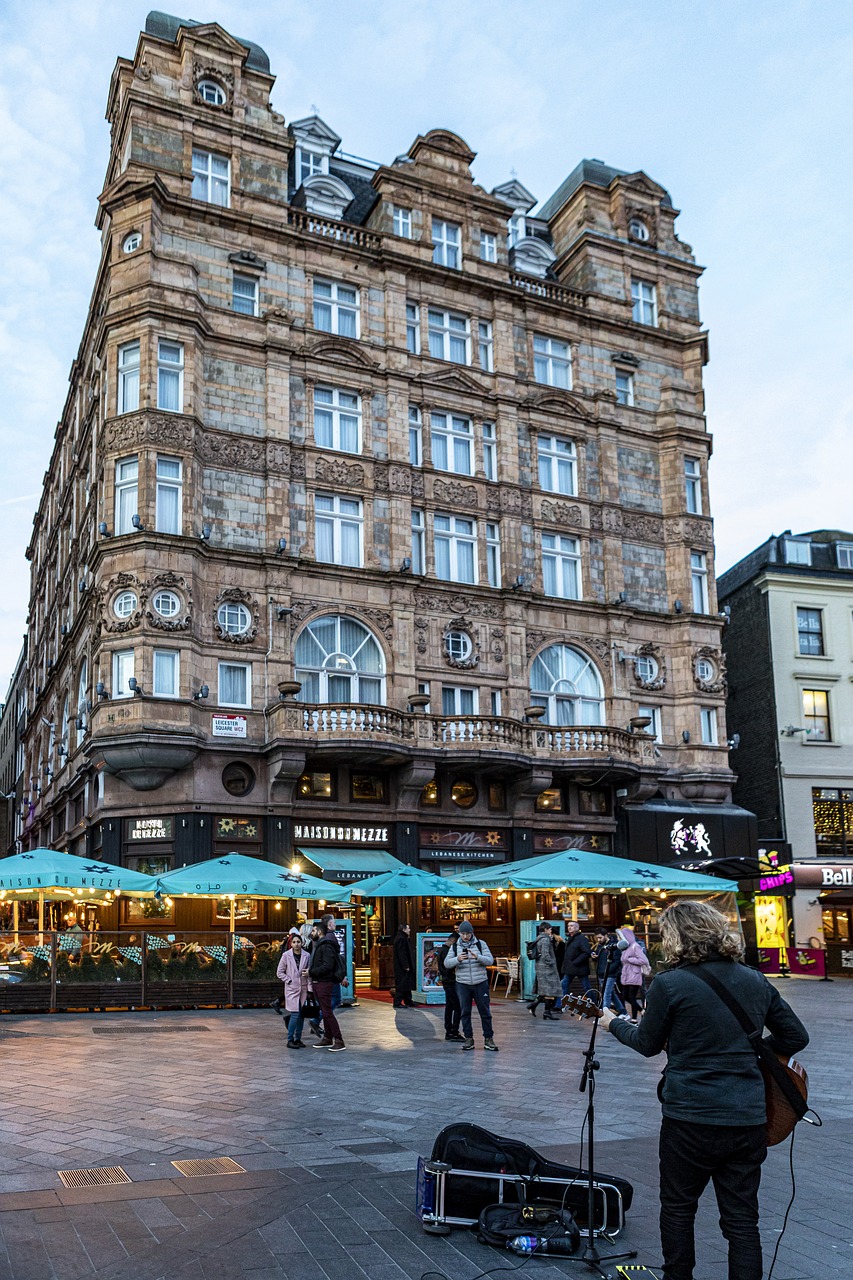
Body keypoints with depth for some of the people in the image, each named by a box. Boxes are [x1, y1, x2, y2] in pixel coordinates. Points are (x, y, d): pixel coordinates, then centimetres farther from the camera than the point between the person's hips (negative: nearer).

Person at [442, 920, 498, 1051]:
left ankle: (488, 1038, 9)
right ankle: (468, 1038, 14)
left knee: (485, 1011, 1)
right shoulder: (455, 946, 5)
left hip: (480, 983, -1)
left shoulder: (480, 944, 1)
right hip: (462, 984, 1)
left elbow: (490, 960, -6)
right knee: (465, 1012, 5)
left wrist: (477, 957, -25)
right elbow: (446, 963, -1)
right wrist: (457, 959, -21)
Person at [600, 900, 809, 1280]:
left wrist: (614, 1024, 19)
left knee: (677, 1208, 17)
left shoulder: (668, 984, -12)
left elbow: (647, 1044, 1)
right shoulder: (756, 981, 3)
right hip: (749, 1119, 4)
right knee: (742, 1220, 12)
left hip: (690, 1118, -4)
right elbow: (796, 1036, 11)